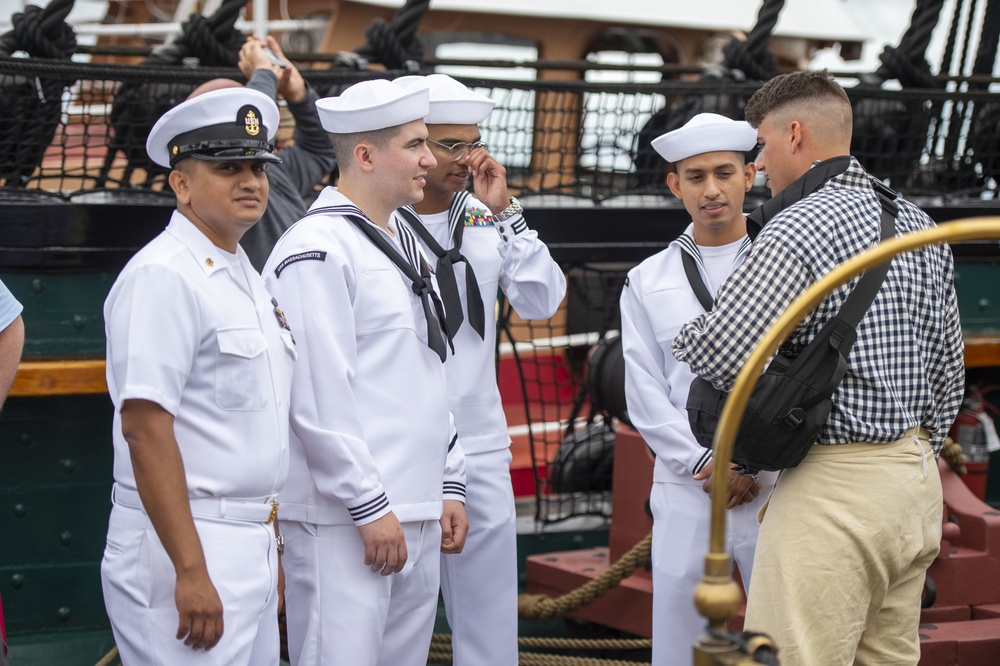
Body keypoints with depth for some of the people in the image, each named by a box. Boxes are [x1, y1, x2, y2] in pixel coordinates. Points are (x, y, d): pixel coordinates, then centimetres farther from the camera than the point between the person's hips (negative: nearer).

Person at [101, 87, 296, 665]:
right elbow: (146, 428, -20)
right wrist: (190, 572, -23)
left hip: (251, 546, 9)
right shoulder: (162, 276, -13)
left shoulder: (250, 278, 16)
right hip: (185, 548, -9)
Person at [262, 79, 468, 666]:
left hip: (416, 517, 9)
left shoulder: (405, 244, 18)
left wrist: (450, 485, 17)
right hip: (346, 520, -9)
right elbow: (318, 396, -17)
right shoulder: (318, 249, -11)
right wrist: (369, 506, -17)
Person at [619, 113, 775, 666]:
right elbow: (645, 395, 6)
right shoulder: (647, 282, 11)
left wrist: (760, 465, -8)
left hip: (778, 485, -1)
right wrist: (709, 465, -6)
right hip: (686, 488, 1)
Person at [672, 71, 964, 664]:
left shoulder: (799, 228, -14)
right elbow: (949, 369, 18)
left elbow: (720, 355, -21)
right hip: (919, 474, 9)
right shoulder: (917, 223, 13)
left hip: (835, 484, -9)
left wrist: (684, 332, 1)